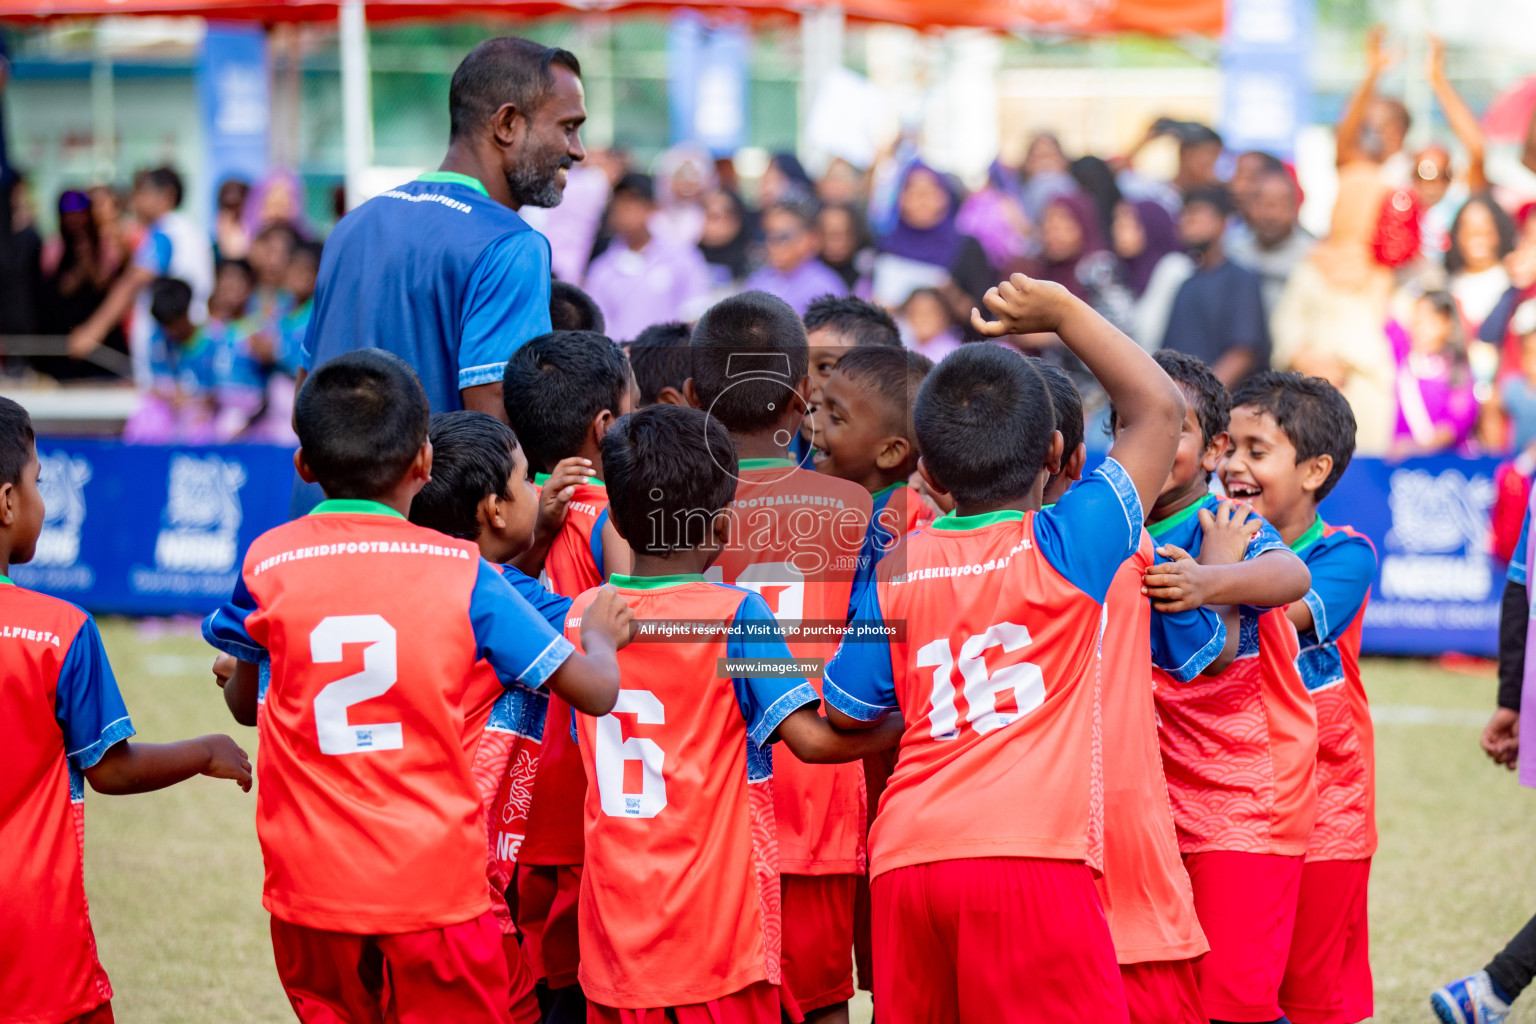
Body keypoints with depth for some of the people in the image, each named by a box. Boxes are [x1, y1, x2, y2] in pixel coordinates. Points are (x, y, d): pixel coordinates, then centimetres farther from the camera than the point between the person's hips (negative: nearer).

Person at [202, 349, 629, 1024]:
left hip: (312, 886, 2)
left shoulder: (267, 564, -3)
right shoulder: (462, 573, -7)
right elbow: (596, 690, -3)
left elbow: (243, 704, 12)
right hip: (435, 879, -2)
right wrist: (599, 635, 19)